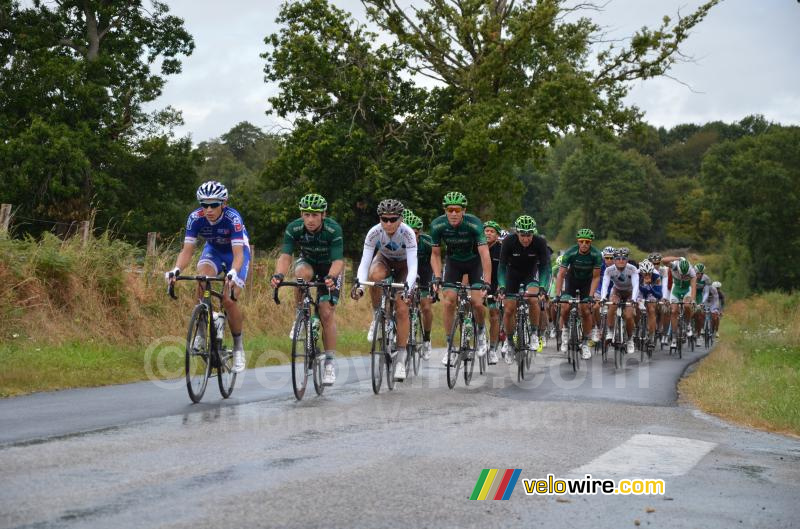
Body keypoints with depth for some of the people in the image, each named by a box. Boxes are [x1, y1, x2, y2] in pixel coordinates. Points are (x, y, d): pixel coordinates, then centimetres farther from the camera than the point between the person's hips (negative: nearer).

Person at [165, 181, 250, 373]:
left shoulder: (233, 218, -35)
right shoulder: (195, 218, -25)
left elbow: (238, 254, -42)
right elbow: (187, 251, -26)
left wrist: (232, 273, -62)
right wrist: (176, 270, -46)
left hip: (236, 252, -3)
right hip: (213, 250, 3)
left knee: (228, 300, -18)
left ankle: (238, 347, 4)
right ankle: (201, 334, -17)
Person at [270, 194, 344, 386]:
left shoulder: (333, 230, -31)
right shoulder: (294, 228, -25)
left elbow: (338, 261, -37)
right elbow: (285, 255, -31)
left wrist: (331, 277, -58)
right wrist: (278, 274, -51)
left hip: (329, 269, -2)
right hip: (307, 262, 2)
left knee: (326, 313, -14)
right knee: (303, 273, -36)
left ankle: (330, 362, -3)